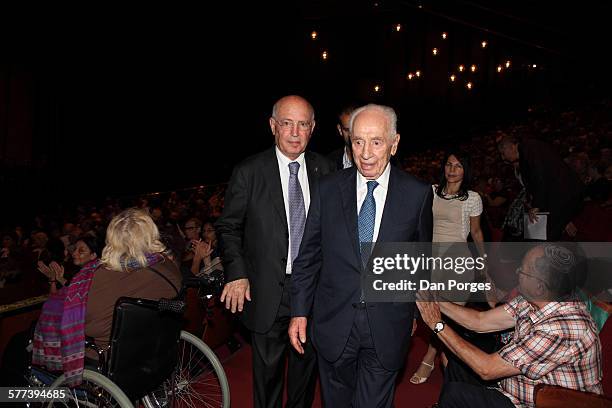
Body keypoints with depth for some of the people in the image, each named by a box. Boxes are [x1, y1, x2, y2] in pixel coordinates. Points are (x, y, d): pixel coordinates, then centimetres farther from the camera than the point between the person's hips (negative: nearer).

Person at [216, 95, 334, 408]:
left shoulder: (324, 169, 0)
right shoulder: (248, 172, -8)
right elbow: (228, 227, -3)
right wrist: (236, 273, -13)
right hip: (268, 292, -2)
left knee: (307, 363, 20)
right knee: (268, 370, 12)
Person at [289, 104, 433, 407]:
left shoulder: (418, 194, -6)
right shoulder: (328, 189, -4)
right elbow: (308, 255, 0)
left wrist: (416, 311, 12)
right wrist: (299, 311, 0)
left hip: (387, 328, -1)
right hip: (334, 323, 2)